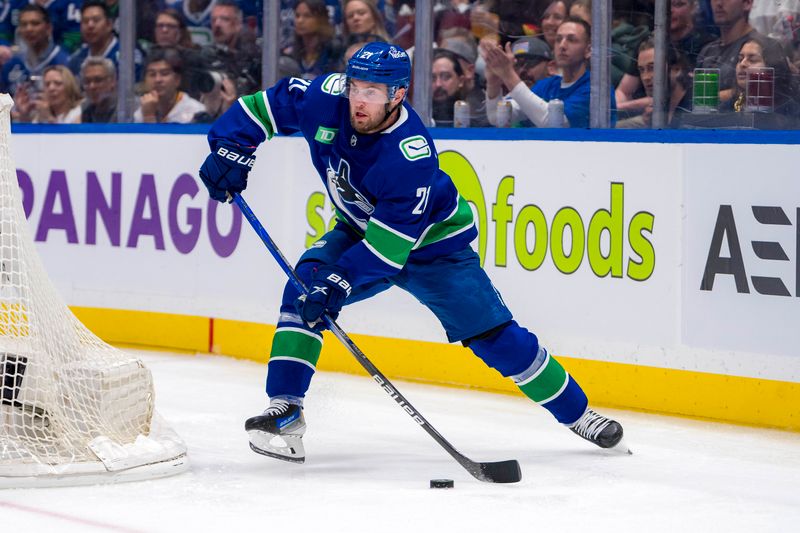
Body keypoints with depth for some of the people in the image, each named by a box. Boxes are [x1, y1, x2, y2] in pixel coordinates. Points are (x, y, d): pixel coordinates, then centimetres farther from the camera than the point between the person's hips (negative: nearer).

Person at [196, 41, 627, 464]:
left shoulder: (411, 155, -36)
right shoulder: (328, 99, -22)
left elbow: (390, 241, -36)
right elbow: (265, 105, -7)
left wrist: (341, 282, -42)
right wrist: (230, 148, -20)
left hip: (432, 243, -4)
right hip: (360, 228, 5)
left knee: (494, 335, -7)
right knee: (305, 285, -22)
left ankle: (576, 412, 10)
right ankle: (284, 410, -19)